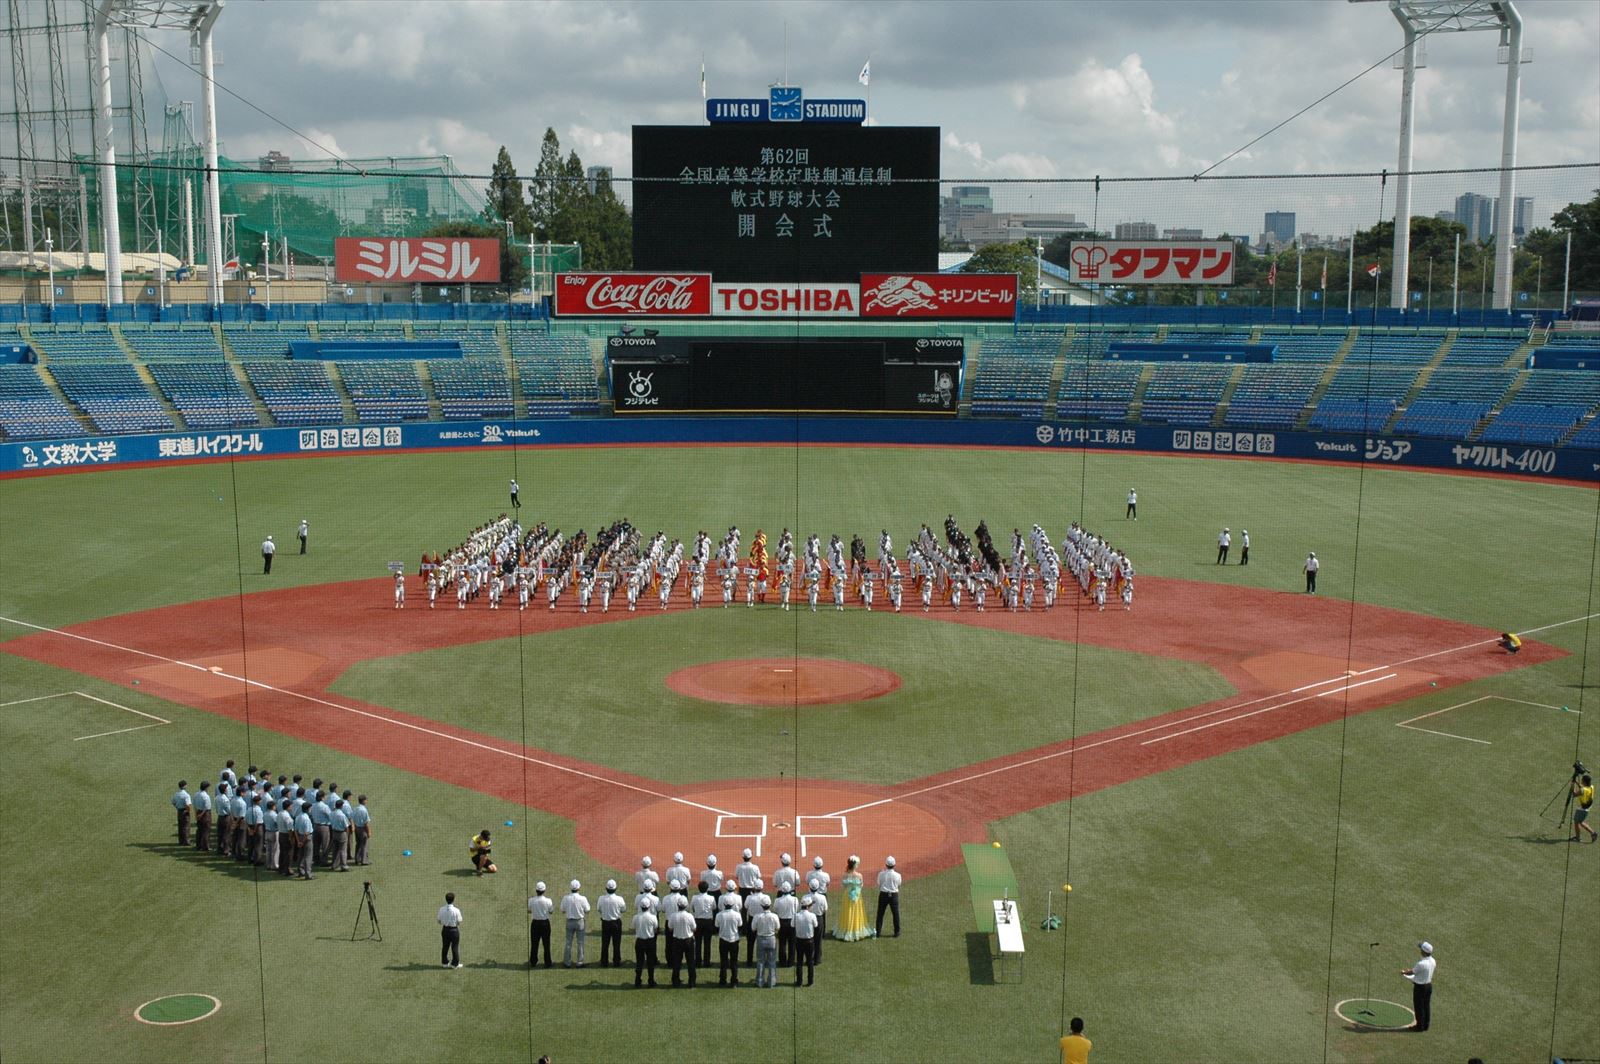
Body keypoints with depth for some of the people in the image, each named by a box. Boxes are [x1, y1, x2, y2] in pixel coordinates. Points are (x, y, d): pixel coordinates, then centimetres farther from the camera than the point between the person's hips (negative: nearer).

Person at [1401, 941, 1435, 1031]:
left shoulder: (1421, 964, -31)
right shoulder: (1432, 961, -7)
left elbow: (1411, 972, -15)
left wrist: (1403, 972, 8)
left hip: (1420, 987, -7)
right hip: (1429, 985, 7)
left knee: (1419, 1007, 7)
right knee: (1426, 1006, 17)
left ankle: (1420, 1026, 17)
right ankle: (1425, 1025, 27)